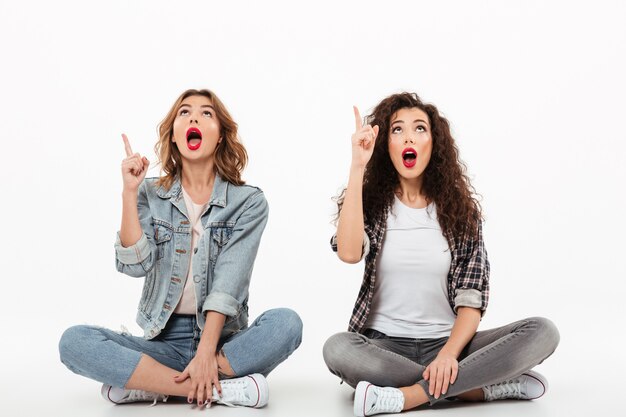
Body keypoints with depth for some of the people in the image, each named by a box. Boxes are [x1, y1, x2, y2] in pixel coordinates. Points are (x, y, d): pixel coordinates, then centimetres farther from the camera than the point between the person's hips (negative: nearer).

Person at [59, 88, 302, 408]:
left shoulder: (249, 202, -1)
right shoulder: (150, 195, 6)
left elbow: (228, 282, -13)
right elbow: (135, 265, -9)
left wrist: (206, 352, -23)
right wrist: (129, 192, -12)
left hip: (224, 340, -1)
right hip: (164, 340, 1)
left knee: (286, 323, -30)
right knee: (74, 341, -23)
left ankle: (146, 384, -22)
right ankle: (222, 389, -27)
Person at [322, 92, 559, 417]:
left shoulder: (461, 209, 5)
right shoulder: (371, 204, 2)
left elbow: (471, 299, -2)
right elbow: (348, 253, -21)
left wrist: (449, 353, -20)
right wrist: (357, 167, -19)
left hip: (445, 343, 1)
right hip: (385, 345, -1)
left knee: (542, 331, -20)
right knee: (337, 349, -35)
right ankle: (489, 386, -23)